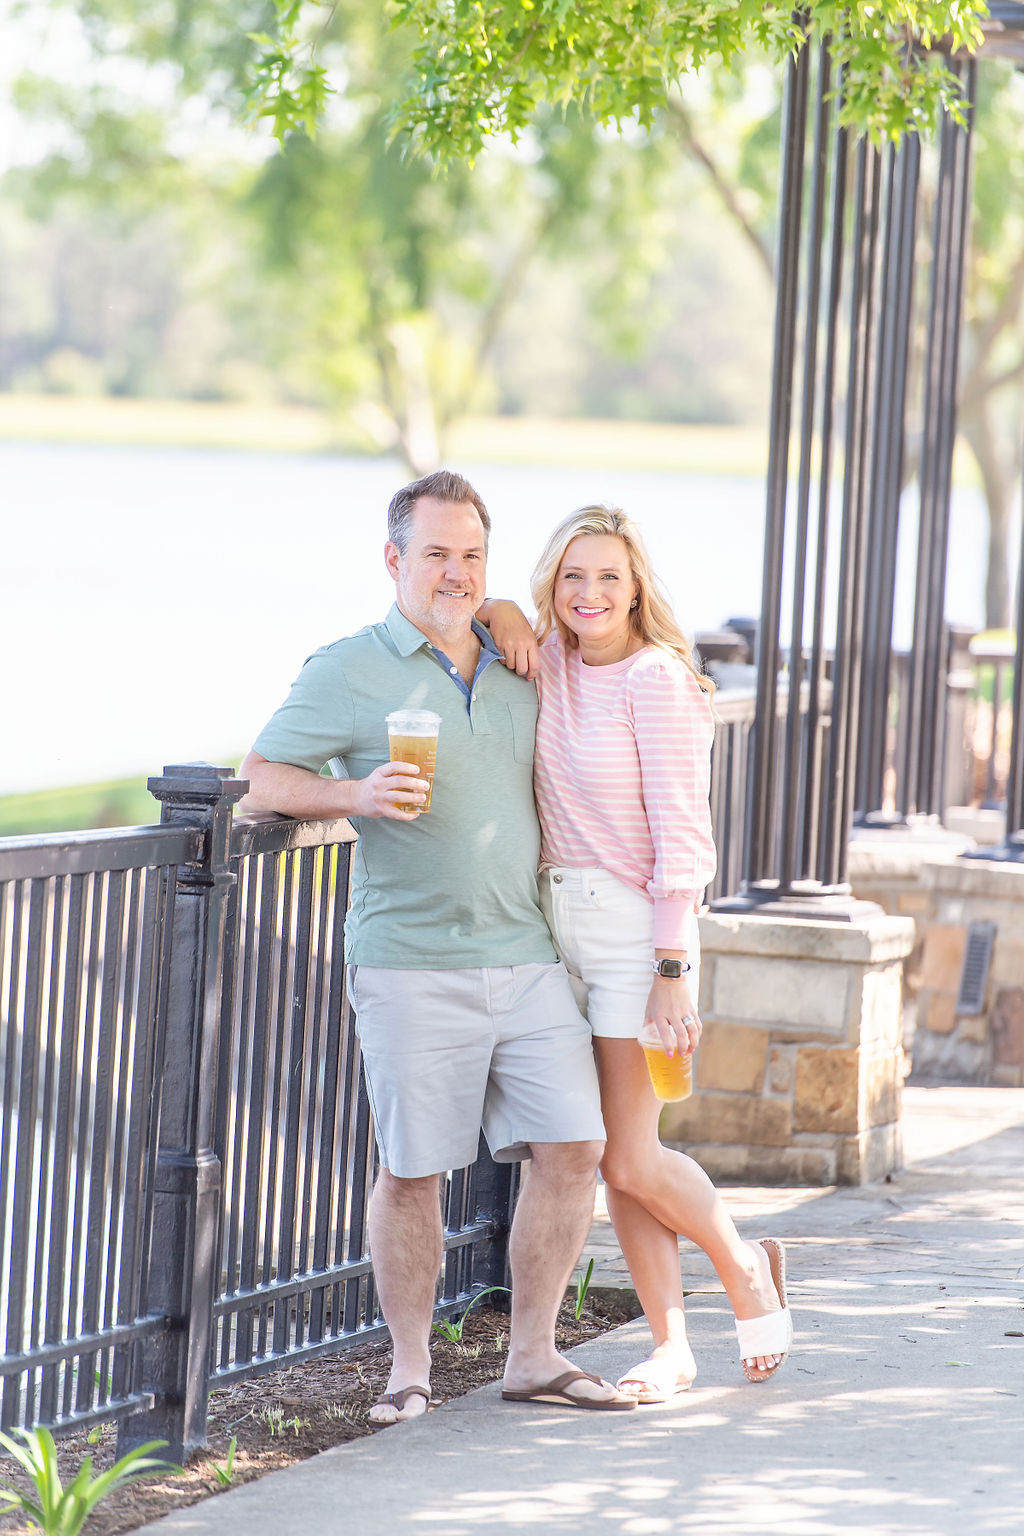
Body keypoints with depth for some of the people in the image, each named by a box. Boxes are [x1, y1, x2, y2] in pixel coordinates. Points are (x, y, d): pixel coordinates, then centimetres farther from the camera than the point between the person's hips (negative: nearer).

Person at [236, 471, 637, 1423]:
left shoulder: (519, 670, 16)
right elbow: (261, 780, -2)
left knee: (573, 1147, -3)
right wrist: (358, 793, -17)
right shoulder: (347, 673, 0)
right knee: (412, 1168, -1)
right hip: (412, 965, -5)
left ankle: (532, 1358, 9)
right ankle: (410, 1368, 14)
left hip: (527, 959, 5)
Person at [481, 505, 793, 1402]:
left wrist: (673, 970, -17)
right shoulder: (552, 662, 7)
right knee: (615, 1160, 6)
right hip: (562, 922, 7)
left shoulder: (656, 678, -12)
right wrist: (500, 612, 0)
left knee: (631, 1160, -7)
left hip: (637, 925, -7)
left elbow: (680, 833, -13)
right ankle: (670, 1346, 13)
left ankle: (747, 1269, 19)